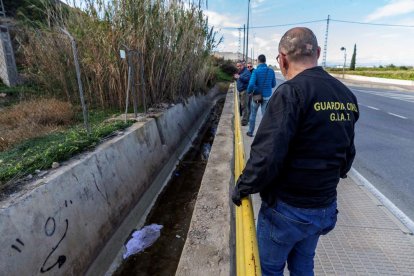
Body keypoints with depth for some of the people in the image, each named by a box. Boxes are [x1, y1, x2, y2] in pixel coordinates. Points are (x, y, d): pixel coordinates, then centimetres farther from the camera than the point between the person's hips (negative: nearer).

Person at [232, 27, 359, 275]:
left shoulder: (291, 92, -22)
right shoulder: (347, 96, 2)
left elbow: (267, 155, -27)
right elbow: (348, 154, 9)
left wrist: (242, 189, -12)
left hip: (287, 208, -7)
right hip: (325, 207, 7)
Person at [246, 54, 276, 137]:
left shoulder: (256, 71, -15)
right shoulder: (271, 71, -4)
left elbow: (251, 84, -26)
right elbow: (273, 84, 4)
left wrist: (249, 91, -7)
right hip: (267, 96, 2)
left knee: (253, 114, 15)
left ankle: (250, 132, 25)